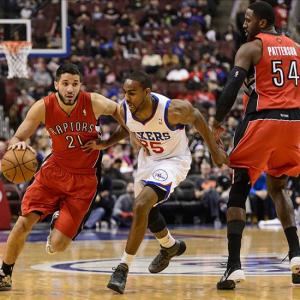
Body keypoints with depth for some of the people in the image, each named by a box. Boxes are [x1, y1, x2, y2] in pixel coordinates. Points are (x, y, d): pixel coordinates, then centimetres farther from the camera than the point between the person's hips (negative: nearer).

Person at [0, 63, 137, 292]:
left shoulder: (94, 103, -17)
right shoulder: (43, 108, -15)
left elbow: (117, 110, 6)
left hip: (84, 178, -1)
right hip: (55, 170, 1)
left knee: (58, 245, -10)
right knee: (23, 223, -14)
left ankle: (58, 226, 30)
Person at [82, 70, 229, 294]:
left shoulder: (172, 110, -35)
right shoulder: (125, 109, -21)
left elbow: (196, 118, -12)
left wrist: (214, 150, -5)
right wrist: (106, 143, -12)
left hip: (174, 160, -7)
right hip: (148, 158, 7)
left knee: (141, 205, -26)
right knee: (147, 211, 23)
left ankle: (123, 268, -18)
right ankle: (170, 246, 56)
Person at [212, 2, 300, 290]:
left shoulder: (250, 48, -2)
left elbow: (231, 89, -12)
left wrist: (217, 123, -2)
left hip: (261, 121, -5)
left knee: (238, 191, 1)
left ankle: (234, 266, -10)